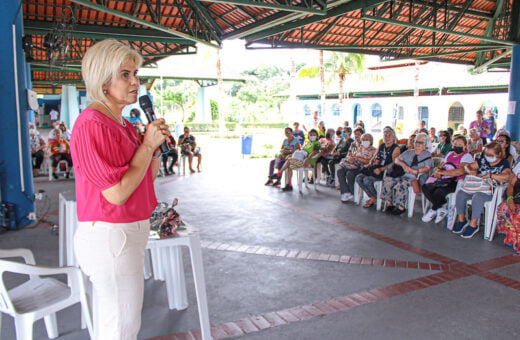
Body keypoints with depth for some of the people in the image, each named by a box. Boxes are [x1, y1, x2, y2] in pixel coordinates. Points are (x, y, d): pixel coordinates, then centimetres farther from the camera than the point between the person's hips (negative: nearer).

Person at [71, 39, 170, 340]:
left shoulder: (122, 123, 12)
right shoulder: (92, 125, -18)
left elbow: (147, 178, 16)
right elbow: (117, 193, -23)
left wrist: (157, 146, -1)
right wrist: (147, 144, -16)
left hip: (130, 232, 9)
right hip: (110, 236, -9)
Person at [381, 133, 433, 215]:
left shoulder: (427, 155, 10)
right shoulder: (409, 152, 24)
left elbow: (427, 168, -6)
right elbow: (396, 160, 16)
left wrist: (414, 171, -19)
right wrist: (403, 164, -6)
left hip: (416, 178, -5)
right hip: (403, 175, 6)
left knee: (402, 184, -36)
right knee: (387, 180, -21)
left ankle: (401, 207, -27)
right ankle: (389, 204, -17)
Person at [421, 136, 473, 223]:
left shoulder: (467, 156, -4)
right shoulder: (450, 153, 23)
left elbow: (461, 171, -20)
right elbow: (441, 165, 26)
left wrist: (442, 172, -17)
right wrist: (437, 170, -1)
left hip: (455, 182, -8)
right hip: (443, 179, 8)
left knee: (439, 192, -32)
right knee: (425, 187, -17)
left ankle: (433, 210, -1)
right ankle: (441, 210, -5)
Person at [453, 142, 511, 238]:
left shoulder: (504, 164, 0)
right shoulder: (483, 160, 14)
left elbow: (506, 177, -19)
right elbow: (468, 166, 16)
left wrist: (489, 175, -20)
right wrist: (471, 171, -7)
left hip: (491, 190, -5)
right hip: (476, 186, 5)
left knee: (477, 197, -36)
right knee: (460, 193, -21)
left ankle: (473, 225, -24)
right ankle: (461, 220, -7)